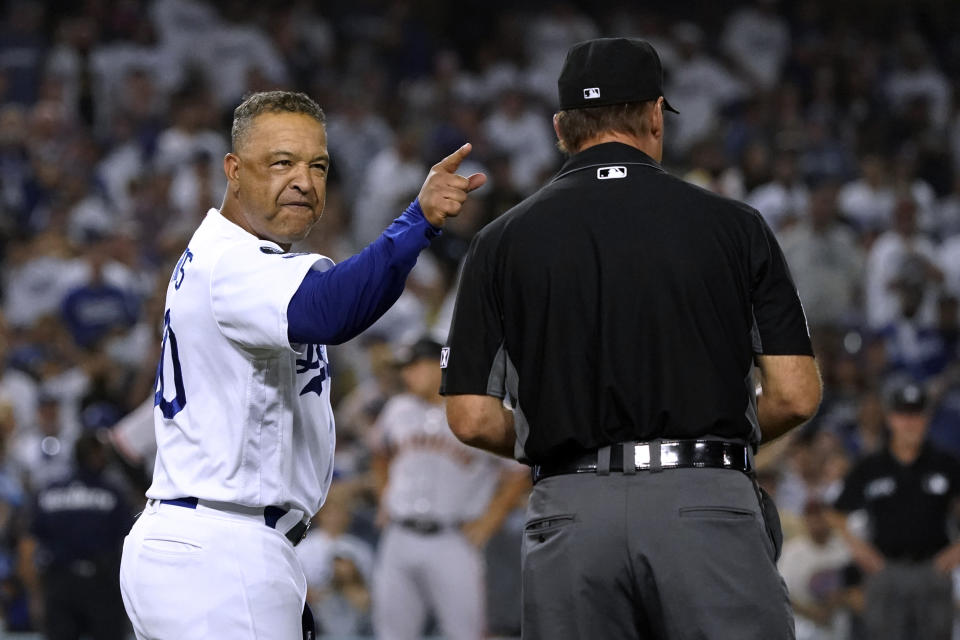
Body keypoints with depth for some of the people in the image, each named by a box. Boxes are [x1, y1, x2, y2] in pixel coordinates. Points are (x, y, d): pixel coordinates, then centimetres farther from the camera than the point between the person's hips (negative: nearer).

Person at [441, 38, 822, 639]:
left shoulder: (504, 241, 7)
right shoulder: (732, 224, 5)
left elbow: (473, 419, 4)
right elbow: (797, 395, 2)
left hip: (572, 514, 1)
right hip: (707, 501, -1)